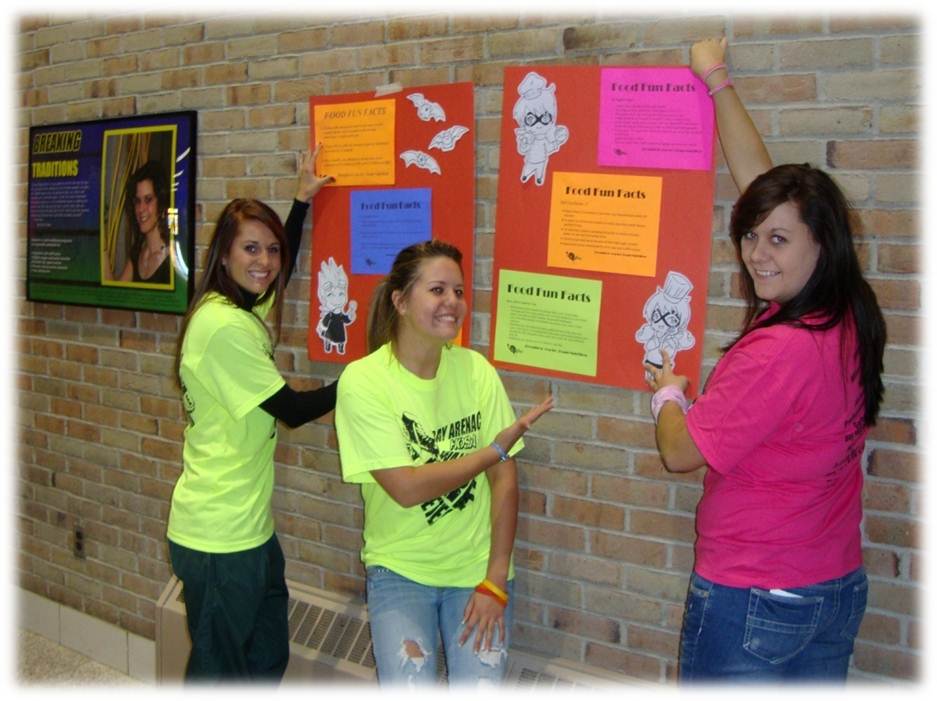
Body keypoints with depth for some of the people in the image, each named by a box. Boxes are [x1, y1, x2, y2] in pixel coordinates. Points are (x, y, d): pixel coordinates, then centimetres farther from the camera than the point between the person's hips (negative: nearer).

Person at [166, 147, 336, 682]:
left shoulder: (241, 312, 9)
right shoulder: (223, 325, -20)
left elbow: (279, 276, 31)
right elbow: (291, 410, -15)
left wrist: (303, 201, 27)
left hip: (248, 525, 10)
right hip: (219, 537, -10)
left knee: (268, 657, 20)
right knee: (219, 669, 7)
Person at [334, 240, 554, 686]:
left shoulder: (476, 370, -5)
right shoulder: (363, 380, -13)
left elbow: (504, 481, -5)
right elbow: (407, 488, -18)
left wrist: (495, 582, -9)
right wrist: (497, 448, -13)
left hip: (478, 568, 2)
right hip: (400, 569, -2)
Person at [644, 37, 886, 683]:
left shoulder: (778, 350, -26)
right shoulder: (850, 318, -3)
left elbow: (681, 452, -17)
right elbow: (762, 180, 6)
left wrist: (667, 392, 4)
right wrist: (718, 82, 17)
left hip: (753, 598, -8)